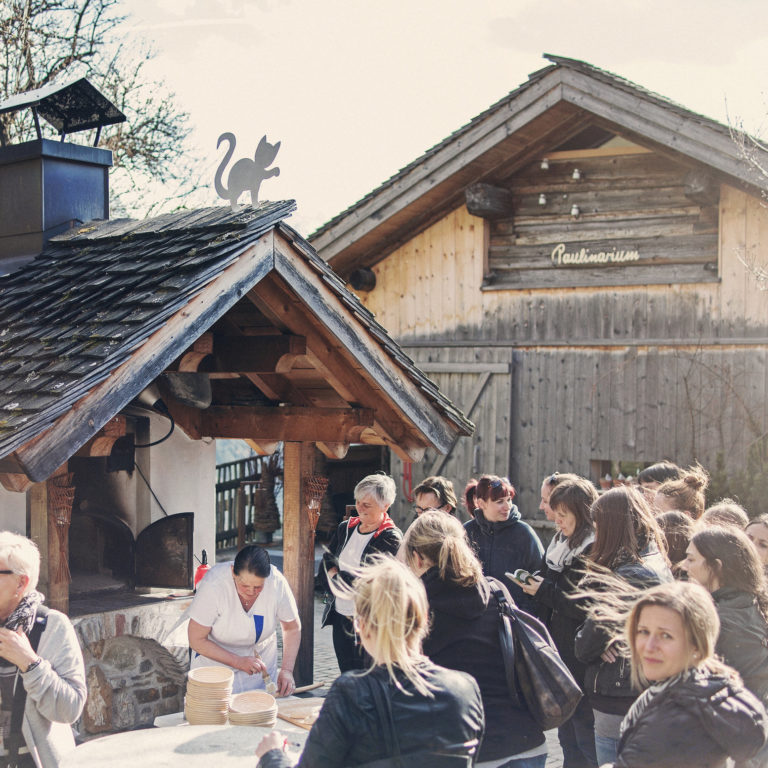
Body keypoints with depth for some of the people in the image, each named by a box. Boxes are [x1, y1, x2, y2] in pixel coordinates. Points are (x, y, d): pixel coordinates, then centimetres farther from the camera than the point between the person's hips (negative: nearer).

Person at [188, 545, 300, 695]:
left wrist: (287, 670, -18)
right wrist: (238, 662, -30)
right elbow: (196, 640, -23)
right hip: (215, 659, -2)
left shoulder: (277, 583, -25)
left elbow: (292, 629, -7)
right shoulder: (214, 585, -32)